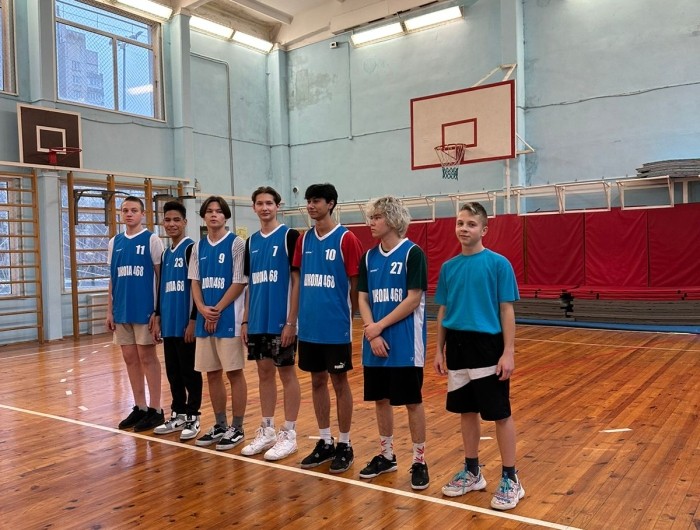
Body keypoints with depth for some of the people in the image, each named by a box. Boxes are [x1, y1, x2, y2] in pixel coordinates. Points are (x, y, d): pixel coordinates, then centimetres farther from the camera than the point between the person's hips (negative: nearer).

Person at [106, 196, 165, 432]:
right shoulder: (114, 242, 11)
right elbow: (112, 279, 14)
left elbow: (161, 276, -5)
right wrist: (109, 311, 9)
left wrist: (158, 310, -10)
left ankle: (155, 410, 9)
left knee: (147, 357, -1)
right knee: (130, 358, 9)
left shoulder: (152, 240, -4)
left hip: (144, 310, -5)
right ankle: (140, 408, 20)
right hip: (122, 311, 5)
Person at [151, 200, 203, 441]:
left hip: (186, 323, -7)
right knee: (173, 372, 13)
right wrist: (157, 319, 14)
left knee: (189, 371, 2)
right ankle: (178, 415, 24)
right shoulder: (165, 253, 15)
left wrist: (193, 321, -16)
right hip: (169, 324, 7)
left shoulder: (191, 249, -8)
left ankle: (193, 417, 12)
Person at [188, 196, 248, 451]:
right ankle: (220, 426, 23)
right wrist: (203, 309, -7)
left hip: (228, 318, -6)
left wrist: (217, 310, -12)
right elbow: (195, 282, 10)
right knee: (212, 373, 11)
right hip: (204, 320, 6)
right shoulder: (198, 247, 12)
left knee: (234, 372, 1)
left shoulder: (236, 243, -5)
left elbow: (239, 283, -9)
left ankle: (237, 428, 11)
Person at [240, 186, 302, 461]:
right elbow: (250, 284, 15)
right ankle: (266, 431, 23)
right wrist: (245, 320, 10)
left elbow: (297, 281, -10)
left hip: (281, 321, -6)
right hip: (257, 322, 6)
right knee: (264, 374, 13)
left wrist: (291, 321, -14)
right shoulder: (251, 242, 12)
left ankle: (289, 434, 12)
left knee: (287, 374, 3)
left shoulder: (289, 236, -7)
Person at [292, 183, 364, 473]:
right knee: (317, 381, 13)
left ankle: (344, 445, 19)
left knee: (339, 383, 5)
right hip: (309, 326, 6)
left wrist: (349, 316, -3)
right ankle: (325, 442, 26)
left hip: (336, 327, -5)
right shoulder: (305, 239, 9)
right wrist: (296, 318, 9)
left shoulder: (346, 239, -8)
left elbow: (355, 284, -6)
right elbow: (300, 281, 13)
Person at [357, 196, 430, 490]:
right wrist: (372, 333, -9)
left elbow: (413, 300, -14)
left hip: (406, 344, -5)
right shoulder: (369, 257, 8)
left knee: (412, 401, 3)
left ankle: (419, 461, 17)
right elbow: (362, 298, 5)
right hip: (375, 344, 6)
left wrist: (380, 326, -13)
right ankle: (386, 455, 29)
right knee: (380, 398, 13)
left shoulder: (413, 253, -9)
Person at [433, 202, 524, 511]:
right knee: (467, 411, 15)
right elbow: (442, 312, 11)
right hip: (457, 347, 5)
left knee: (500, 414, 4)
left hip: (488, 346, -4)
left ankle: (510, 479, 18)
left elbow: (507, 311, -7)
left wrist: (508, 352, -11)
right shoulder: (448, 267, 6)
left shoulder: (498, 264, -7)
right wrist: (439, 350, 9)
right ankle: (472, 472, 30)